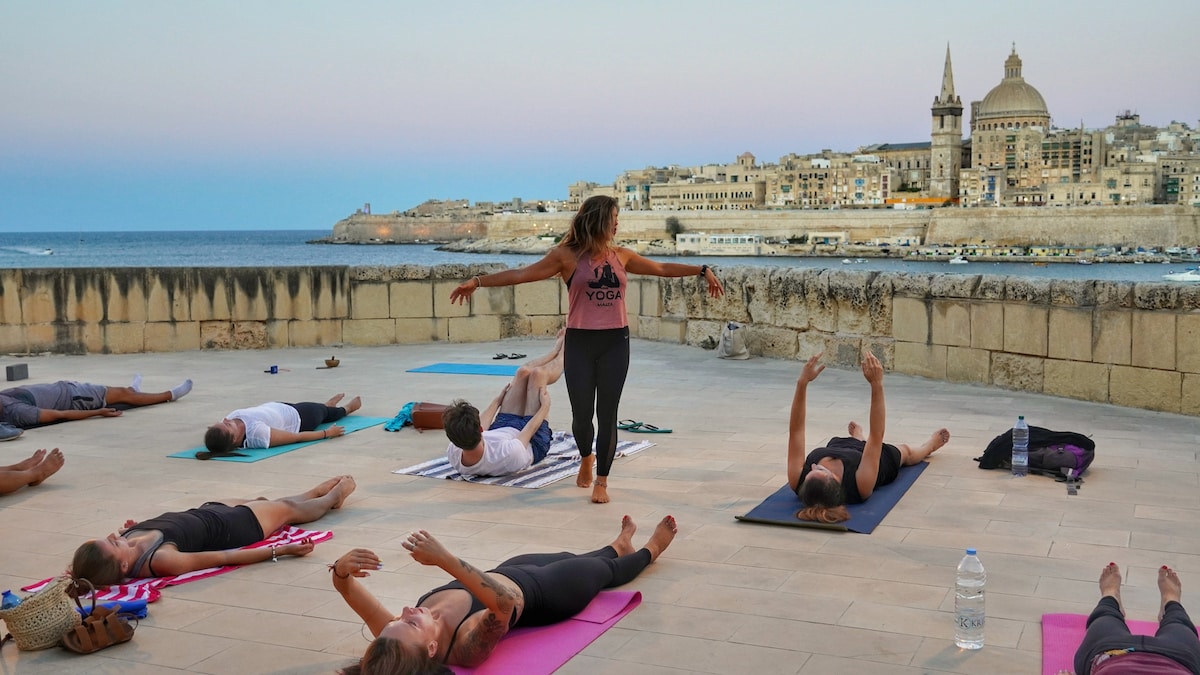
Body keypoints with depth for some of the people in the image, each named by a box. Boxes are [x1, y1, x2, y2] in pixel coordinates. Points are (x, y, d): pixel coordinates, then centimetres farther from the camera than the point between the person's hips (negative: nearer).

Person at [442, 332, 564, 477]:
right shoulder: (508, 454, -49)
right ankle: (563, 355, 36)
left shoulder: (453, 455, -33)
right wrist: (545, 406, -6)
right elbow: (530, 430, -26)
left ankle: (557, 349, 39)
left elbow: (474, 430, -11)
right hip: (533, 444, -5)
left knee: (523, 371, 5)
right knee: (538, 374, -2)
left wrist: (497, 400, 6)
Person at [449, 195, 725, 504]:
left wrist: (702, 269, 22)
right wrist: (478, 281, -13)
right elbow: (521, 274, -7)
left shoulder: (621, 256, 8)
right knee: (582, 413, 3)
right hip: (580, 343, -2)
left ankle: (602, 481, 13)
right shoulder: (567, 256, -3)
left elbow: (662, 268, 20)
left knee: (607, 414, 1)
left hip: (615, 343, 2)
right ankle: (586, 458, 36)